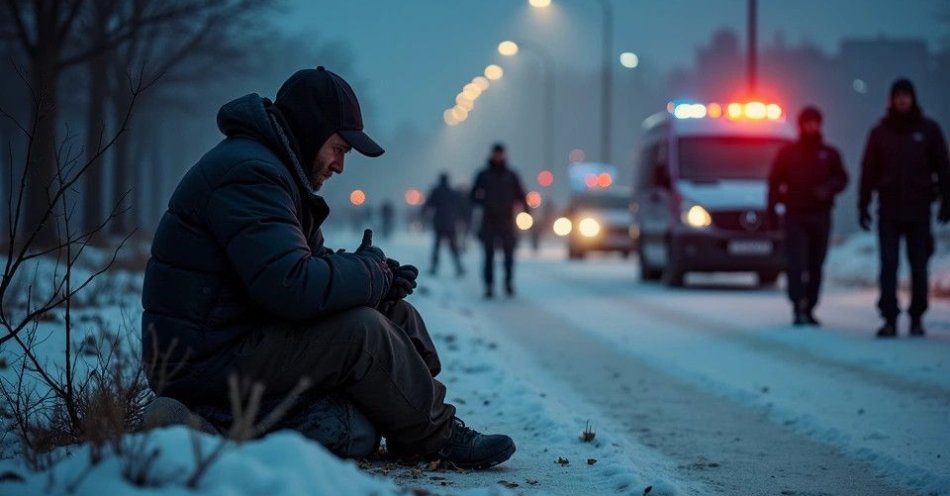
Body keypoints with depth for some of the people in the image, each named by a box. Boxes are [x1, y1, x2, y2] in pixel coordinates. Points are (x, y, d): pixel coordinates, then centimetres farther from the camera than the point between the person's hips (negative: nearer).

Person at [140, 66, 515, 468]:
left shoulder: (271, 169, 17)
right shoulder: (249, 173, -20)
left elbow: (309, 262, 21)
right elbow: (293, 286, -31)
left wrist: (381, 278, 0)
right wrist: (371, 271, -12)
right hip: (206, 363, -11)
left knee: (396, 313, 7)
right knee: (361, 330, -24)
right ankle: (434, 436, -7)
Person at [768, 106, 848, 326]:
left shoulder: (829, 154, 10)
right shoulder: (787, 152, 6)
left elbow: (842, 179, 7)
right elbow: (774, 180, 5)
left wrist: (829, 188, -15)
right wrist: (772, 206, -7)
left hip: (820, 217, 2)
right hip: (795, 216, -2)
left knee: (816, 265, 4)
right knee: (796, 263, -11)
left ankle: (809, 308, 11)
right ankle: (798, 309, -15)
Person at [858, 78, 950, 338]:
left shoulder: (929, 130, 5)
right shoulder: (880, 132, 7)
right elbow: (869, 171, 7)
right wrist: (863, 206, 2)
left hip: (918, 210, 0)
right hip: (888, 210, 0)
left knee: (918, 266, 5)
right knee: (888, 266, -4)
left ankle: (917, 318, 14)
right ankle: (890, 319, -4)